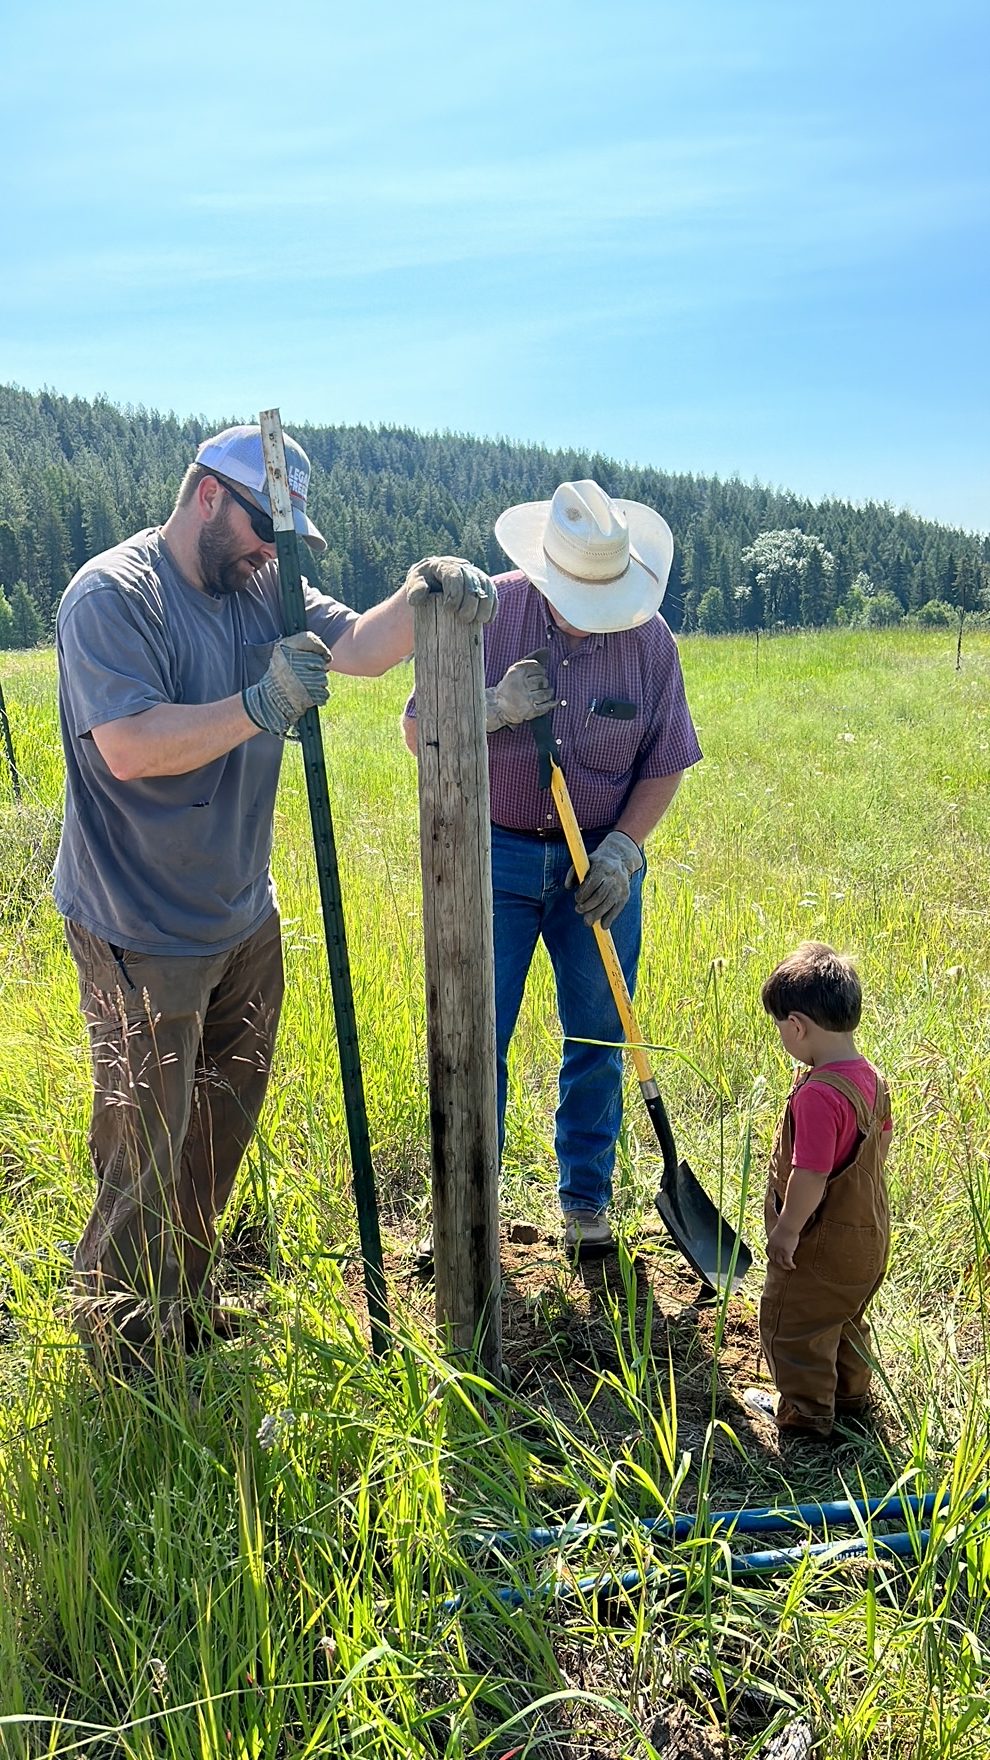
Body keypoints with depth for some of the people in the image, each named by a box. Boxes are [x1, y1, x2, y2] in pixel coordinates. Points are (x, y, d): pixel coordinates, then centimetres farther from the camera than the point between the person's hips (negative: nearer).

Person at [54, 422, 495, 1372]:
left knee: (222, 1127, 20)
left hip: (243, 918, 8)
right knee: (146, 1148, 3)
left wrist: (420, 596, -22)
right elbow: (129, 748, -26)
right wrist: (261, 705, -31)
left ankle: (186, 1298, 42)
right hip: (141, 935, -8)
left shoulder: (261, 587, 6)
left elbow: (359, 646, -4)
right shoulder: (111, 597, -16)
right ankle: (120, 1346, 26)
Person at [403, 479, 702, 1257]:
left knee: (598, 1038, 10)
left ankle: (587, 1197, 30)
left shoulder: (650, 638, -5)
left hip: (603, 862, 2)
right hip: (496, 855, -1)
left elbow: (664, 764, 2)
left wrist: (621, 852, -11)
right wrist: (497, 707, -24)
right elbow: (419, 731, -6)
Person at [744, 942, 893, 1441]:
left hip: (822, 1244, -9)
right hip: (867, 1234, 9)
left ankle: (806, 1412, 27)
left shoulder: (817, 1095, -32)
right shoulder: (871, 1078, -2)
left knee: (791, 1324, 12)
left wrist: (787, 1228, -18)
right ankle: (851, 1395, 45)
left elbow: (811, 1175, -31)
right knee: (845, 1319, 28)